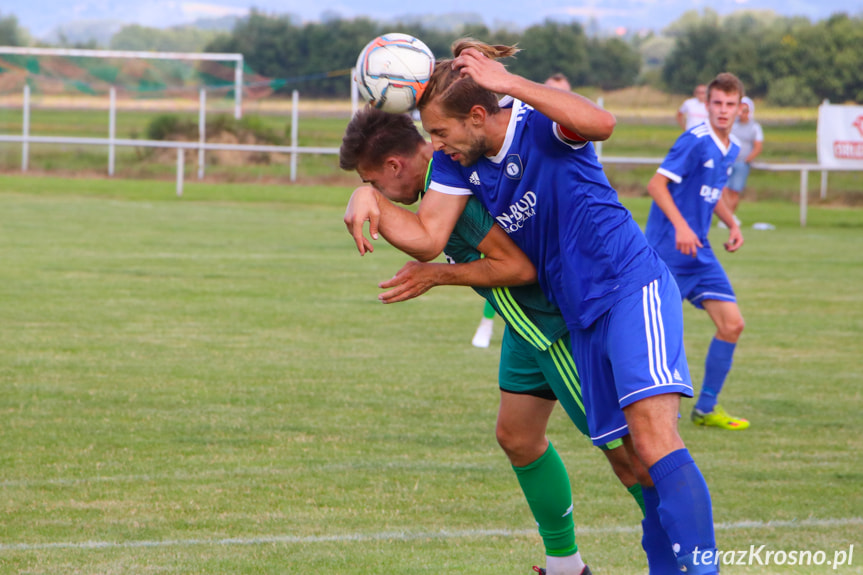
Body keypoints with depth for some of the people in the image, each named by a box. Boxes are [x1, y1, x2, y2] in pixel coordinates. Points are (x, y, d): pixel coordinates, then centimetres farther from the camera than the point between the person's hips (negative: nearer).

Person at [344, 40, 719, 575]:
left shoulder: (540, 125, -15)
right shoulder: (459, 161, 5)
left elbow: (600, 123, -37)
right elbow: (426, 237, 0)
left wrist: (508, 82, -37)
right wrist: (369, 198, -16)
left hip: (634, 289, -8)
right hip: (584, 320, 8)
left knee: (653, 439, -22)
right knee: (635, 463, 6)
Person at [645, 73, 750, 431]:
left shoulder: (731, 150, 11)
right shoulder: (695, 141, -15)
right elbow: (656, 184, -19)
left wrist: (732, 224, 12)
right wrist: (681, 227, -28)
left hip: (699, 253, 8)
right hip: (668, 250, -8)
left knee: (732, 324, 1)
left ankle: (706, 409, 11)